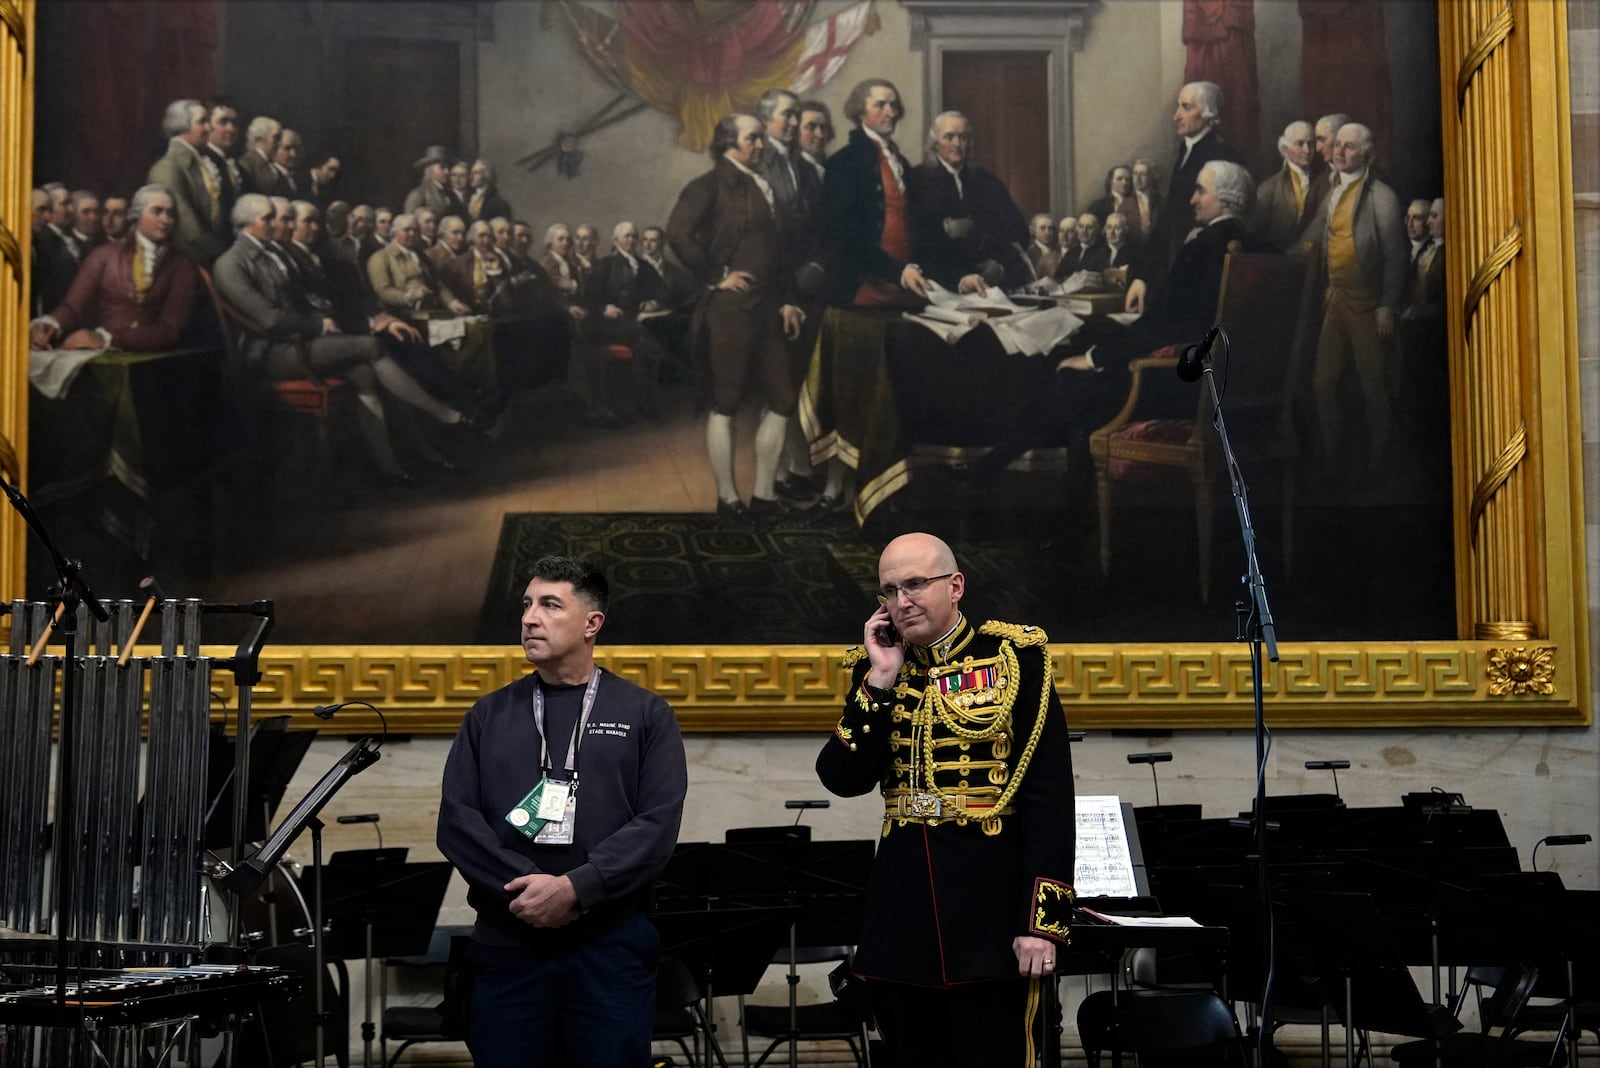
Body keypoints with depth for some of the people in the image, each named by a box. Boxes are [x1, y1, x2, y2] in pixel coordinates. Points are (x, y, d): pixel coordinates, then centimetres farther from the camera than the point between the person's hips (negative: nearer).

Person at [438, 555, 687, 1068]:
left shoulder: (645, 715, 5)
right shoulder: (489, 716, 11)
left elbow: (658, 823, -6)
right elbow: (456, 821, 1)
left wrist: (574, 888, -17)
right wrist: (525, 888, -13)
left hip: (612, 944, -2)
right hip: (507, 943, 2)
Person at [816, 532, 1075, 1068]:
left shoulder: (1015, 660, -4)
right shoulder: (876, 668, 10)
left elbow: (1049, 801, -8)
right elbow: (843, 780, -1)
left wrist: (1043, 920, -13)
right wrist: (881, 681, -7)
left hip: (989, 908, -4)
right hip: (901, 913, 4)